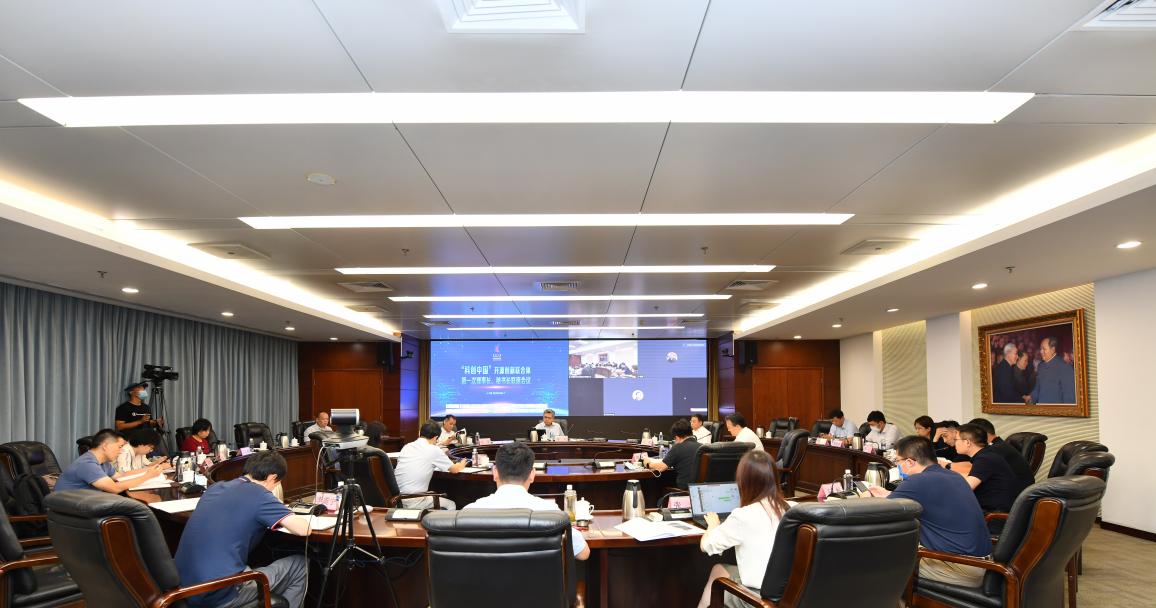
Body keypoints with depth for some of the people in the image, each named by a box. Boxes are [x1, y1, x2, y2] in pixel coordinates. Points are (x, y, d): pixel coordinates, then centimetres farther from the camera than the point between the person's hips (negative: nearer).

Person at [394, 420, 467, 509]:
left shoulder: (406, 447, 9)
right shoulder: (434, 450, -7)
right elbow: (454, 469, 6)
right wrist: (461, 465, 30)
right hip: (413, 503, -7)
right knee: (451, 505, 17)